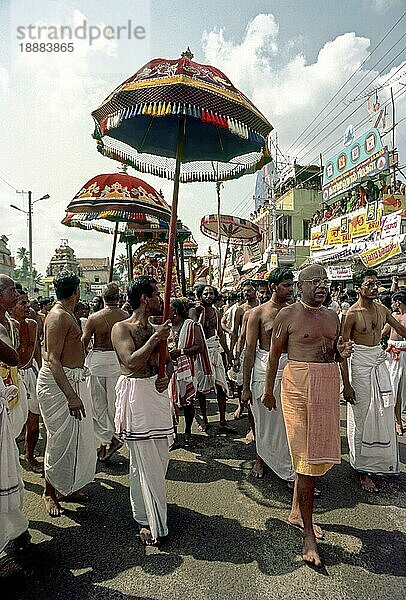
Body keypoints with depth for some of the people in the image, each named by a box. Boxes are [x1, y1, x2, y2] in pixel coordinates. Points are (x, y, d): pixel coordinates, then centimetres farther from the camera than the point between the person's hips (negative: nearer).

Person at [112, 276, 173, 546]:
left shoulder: (154, 329, 10)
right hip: (136, 395, -7)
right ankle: (149, 522, 15)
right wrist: (156, 338, -22)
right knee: (145, 462, -1)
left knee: (159, 457, 16)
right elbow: (131, 362, -25)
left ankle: (149, 510, 37)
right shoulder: (122, 328, -10)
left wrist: (165, 378, -3)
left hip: (157, 393, 7)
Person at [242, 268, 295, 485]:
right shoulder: (258, 313, -5)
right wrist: (246, 387, -6)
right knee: (264, 420, 12)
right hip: (265, 369, -2)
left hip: (291, 369, 3)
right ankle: (261, 459, 35)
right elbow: (250, 350, -5)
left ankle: (289, 468, 24)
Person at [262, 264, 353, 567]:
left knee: (317, 451, 14)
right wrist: (268, 390, 1)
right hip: (299, 384, -6)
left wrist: (342, 351, -3)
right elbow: (275, 354, -2)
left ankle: (297, 511, 34)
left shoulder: (332, 316, 12)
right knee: (306, 455, -4)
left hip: (329, 383, 6)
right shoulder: (288, 314, -6)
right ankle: (309, 535, 9)